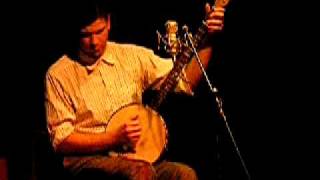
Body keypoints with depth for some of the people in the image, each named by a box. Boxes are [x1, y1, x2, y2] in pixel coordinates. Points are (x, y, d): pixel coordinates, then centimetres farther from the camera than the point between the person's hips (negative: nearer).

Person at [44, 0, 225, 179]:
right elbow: (61, 141, -5)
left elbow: (186, 81, 8)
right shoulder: (59, 75, -2)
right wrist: (115, 138, -15)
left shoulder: (132, 55, 9)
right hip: (87, 161, -4)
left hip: (133, 158, 4)